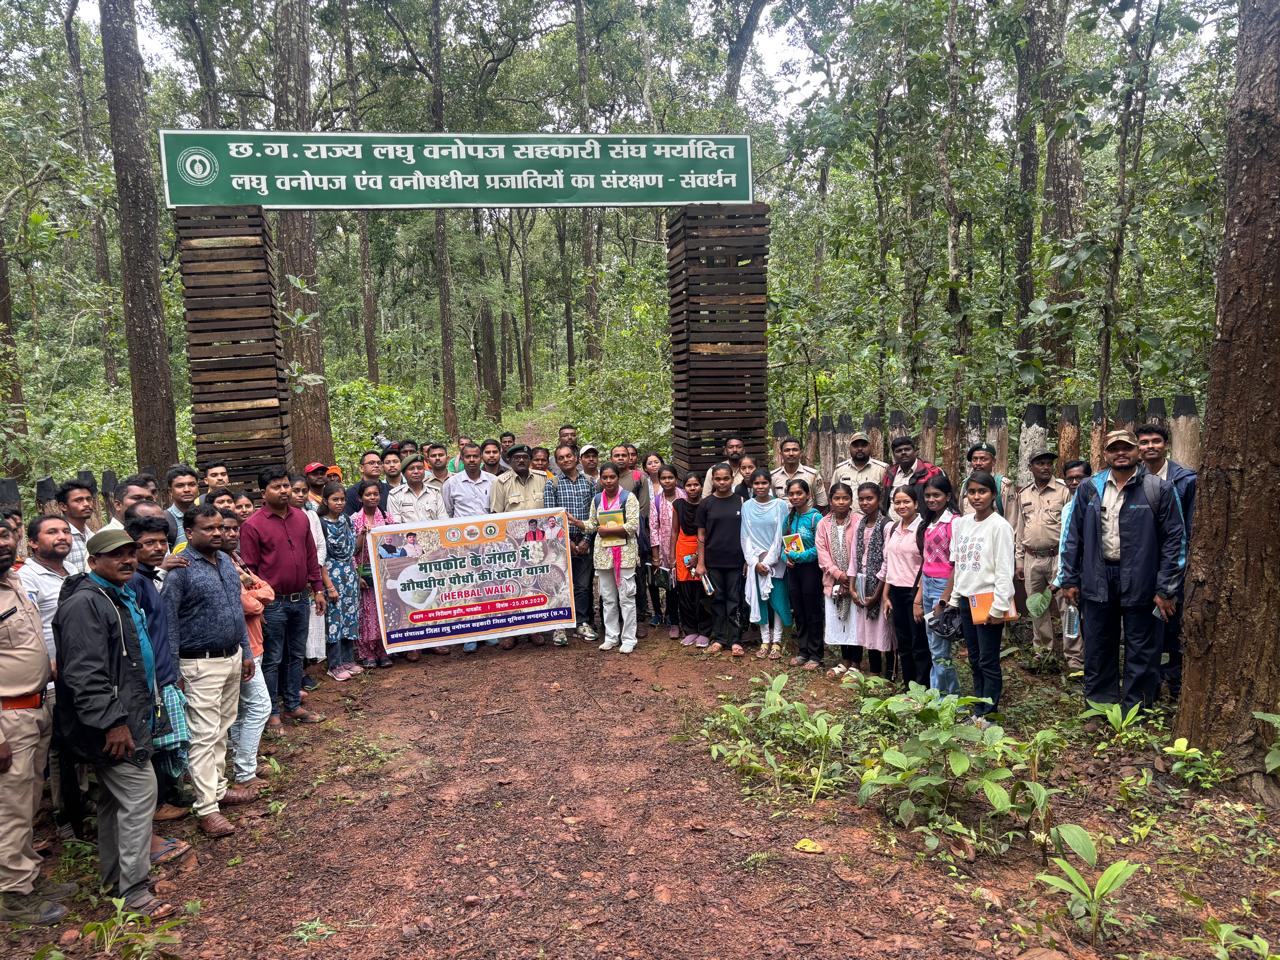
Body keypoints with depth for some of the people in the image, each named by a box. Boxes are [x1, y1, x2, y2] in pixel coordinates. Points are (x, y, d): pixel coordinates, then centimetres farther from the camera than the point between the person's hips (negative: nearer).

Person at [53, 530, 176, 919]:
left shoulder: (123, 596, 14)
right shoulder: (85, 604, -19)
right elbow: (84, 675, -25)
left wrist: (150, 710, 26)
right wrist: (112, 722, -25)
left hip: (131, 718, 10)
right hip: (115, 725, -10)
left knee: (115, 799, 18)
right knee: (139, 795, -7)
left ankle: (114, 878, 31)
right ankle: (134, 892, 3)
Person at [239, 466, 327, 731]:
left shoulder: (301, 518, 6)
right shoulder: (253, 526, -11)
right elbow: (249, 569, -10)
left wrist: (318, 589, 11)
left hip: (301, 599, 6)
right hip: (273, 603, -6)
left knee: (296, 655, 16)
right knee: (272, 660, 5)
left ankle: (293, 706, 29)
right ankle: (272, 712, 17)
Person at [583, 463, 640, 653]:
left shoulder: (628, 497, -5)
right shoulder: (597, 499, 11)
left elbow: (632, 526, -13)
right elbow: (592, 525, 14)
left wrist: (607, 529, -12)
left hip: (624, 553, -5)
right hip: (603, 552, 5)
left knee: (626, 597, -1)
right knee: (607, 598, 10)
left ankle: (628, 639, 7)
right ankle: (611, 637, 19)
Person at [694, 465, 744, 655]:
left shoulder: (741, 502, 2)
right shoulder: (706, 504, 1)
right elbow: (701, 536, 3)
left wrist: (748, 559, 1)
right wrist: (700, 563, -1)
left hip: (736, 560, 0)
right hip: (713, 560, 0)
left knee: (734, 600, 4)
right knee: (717, 599, 8)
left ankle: (734, 639, 12)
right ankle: (718, 639, 16)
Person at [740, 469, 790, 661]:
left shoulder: (780, 505, -3)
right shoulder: (747, 506, 3)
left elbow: (781, 535, -5)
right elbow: (746, 536, 2)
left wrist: (768, 561, -10)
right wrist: (755, 562, -7)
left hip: (776, 561, -2)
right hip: (755, 561, 2)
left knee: (778, 600, 0)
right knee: (760, 600, 4)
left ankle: (776, 641, 9)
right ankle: (765, 641, 12)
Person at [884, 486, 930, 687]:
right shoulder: (891, 529, 9)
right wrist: (886, 596, 12)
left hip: (915, 591, -7)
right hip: (895, 591, 7)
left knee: (919, 645, 2)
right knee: (903, 644, 14)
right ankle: (908, 688, 25)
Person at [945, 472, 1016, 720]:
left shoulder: (999, 526, -10)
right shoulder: (961, 523, 9)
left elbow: (1005, 570, -13)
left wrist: (998, 606, -16)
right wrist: (954, 598, 13)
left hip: (989, 600, -7)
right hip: (967, 599, 7)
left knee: (988, 661, -1)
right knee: (974, 660, 14)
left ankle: (988, 714, 8)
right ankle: (978, 708, 23)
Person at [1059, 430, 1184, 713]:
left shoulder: (1159, 489, -3)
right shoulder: (1089, 489, 5)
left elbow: (1173, 539, -4)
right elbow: (1073, 536, 8)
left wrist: (1167, 589, -8)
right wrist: (1069, 580, 5)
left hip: (1141, 581, -3)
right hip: (1097, 580, 3)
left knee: (1141, 652, 7)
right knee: (1098, 649, 13)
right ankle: (1099, 707, 27)